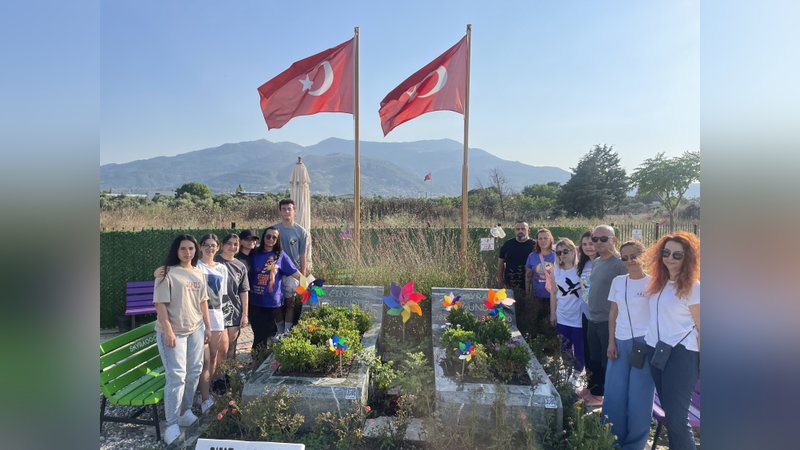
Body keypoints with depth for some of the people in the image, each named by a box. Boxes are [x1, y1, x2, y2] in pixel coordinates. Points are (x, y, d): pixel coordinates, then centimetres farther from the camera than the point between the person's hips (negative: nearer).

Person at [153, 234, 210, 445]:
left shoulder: (199, 274, 8)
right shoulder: (167, 273, -10)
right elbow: (160, 304, -13)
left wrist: (208, 326, 13)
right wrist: (168, 331, -18)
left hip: (195, 329, 6)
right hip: (173, 332, -6)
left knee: (194, 372, 13)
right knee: (176, 376, -5)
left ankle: (186, 410, 32)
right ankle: (172, 424, 7)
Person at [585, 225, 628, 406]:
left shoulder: (620, 264, -16)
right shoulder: (595, 262, 9)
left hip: (610, 321, -8)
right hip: (593, 320, 8)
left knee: (608, 362, 5)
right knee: (594, 360, 20)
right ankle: (594, 391, 35)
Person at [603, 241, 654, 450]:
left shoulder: (652, 282, -4)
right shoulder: (618, 281, 7)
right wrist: (611, 342, 4)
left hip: (644, 343, -4)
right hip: (620, 343, 4)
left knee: (638, 396, 4)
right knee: (614, 394, 7)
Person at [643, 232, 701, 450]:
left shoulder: (692, 286, -8)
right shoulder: (658, 282, 10)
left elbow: (701, 329, -8)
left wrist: (702, 365, -9)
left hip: (682, 355, -6)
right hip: (656, 351, 7)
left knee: (676, 417, -2)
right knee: (669, 414, 17)